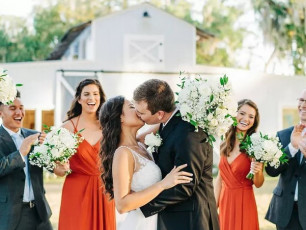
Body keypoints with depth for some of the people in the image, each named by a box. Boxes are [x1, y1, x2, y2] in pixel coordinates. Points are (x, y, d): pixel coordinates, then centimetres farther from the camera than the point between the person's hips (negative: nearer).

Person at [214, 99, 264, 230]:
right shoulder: (225, 144, 3)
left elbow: (258, 184, -4)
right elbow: (220, 178, 9)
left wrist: (257, 172, -24)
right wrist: (214, 207, 8)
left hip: (244, 204, -4)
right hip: (224, 203, 4)